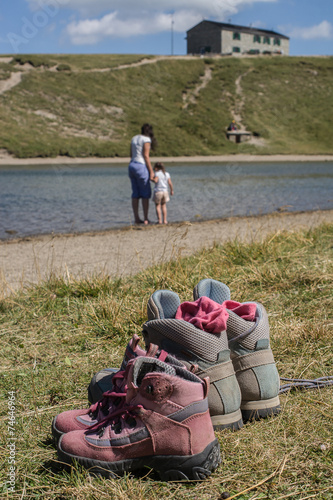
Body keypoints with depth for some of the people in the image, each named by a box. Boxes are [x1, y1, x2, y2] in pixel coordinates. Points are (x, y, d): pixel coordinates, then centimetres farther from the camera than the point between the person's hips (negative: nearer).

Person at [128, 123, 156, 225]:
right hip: (141, 166, -7)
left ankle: (136, 218, 8)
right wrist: (151, 171, -11)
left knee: (135, 194, 8)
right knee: (145, 194, 0)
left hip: (132, 166, 7)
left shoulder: (134, 138, 14)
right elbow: (146, 156, -13)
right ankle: (146, 219, 0)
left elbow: (131, 155, 16)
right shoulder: (146, 139, -8)